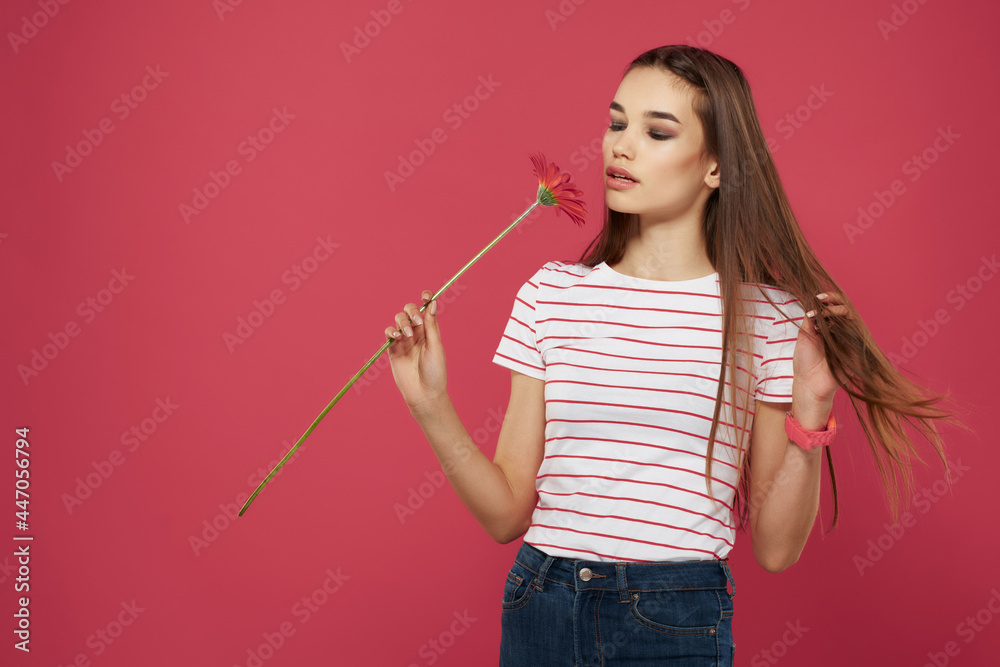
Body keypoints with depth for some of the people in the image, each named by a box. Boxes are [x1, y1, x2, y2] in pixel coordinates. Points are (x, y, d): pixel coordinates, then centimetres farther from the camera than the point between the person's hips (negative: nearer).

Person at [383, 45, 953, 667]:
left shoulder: (768, 316, -6)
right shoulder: (552, 293, 0)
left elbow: (776, 549, -4)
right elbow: (508, 512, 0)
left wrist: (811, 410, -15)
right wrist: (432, 407, -12)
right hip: (542, 611, 2)